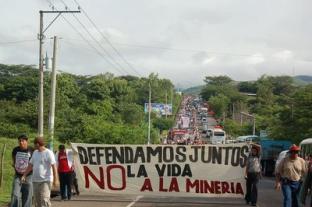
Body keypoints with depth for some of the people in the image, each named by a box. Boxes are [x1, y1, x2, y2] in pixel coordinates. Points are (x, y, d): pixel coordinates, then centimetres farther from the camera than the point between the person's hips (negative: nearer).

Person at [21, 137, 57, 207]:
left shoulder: (48, 153, -8)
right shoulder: (35, 153, 14)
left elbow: (54, 167, -12)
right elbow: (30, 165, 19)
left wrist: (55, 179, -15)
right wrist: (24, 175, 11)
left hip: (45, 180, -7)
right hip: (35, 180, 7)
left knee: (45, 200, -15)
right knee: (37, 200, 10)